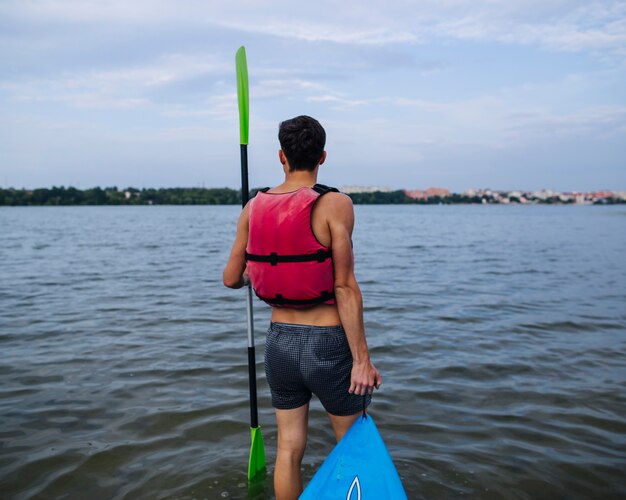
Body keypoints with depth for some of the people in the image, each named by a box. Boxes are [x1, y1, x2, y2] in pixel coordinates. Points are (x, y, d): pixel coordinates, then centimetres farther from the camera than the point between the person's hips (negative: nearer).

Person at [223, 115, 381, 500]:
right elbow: (345, 287, -16)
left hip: (280, 342, 5)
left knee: (289, 448, 16)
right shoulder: (334, 204, -13)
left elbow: (231, 279, 7)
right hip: (328, 344, -4)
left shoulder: (254, 208, 1)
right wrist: (362, 358, -11)